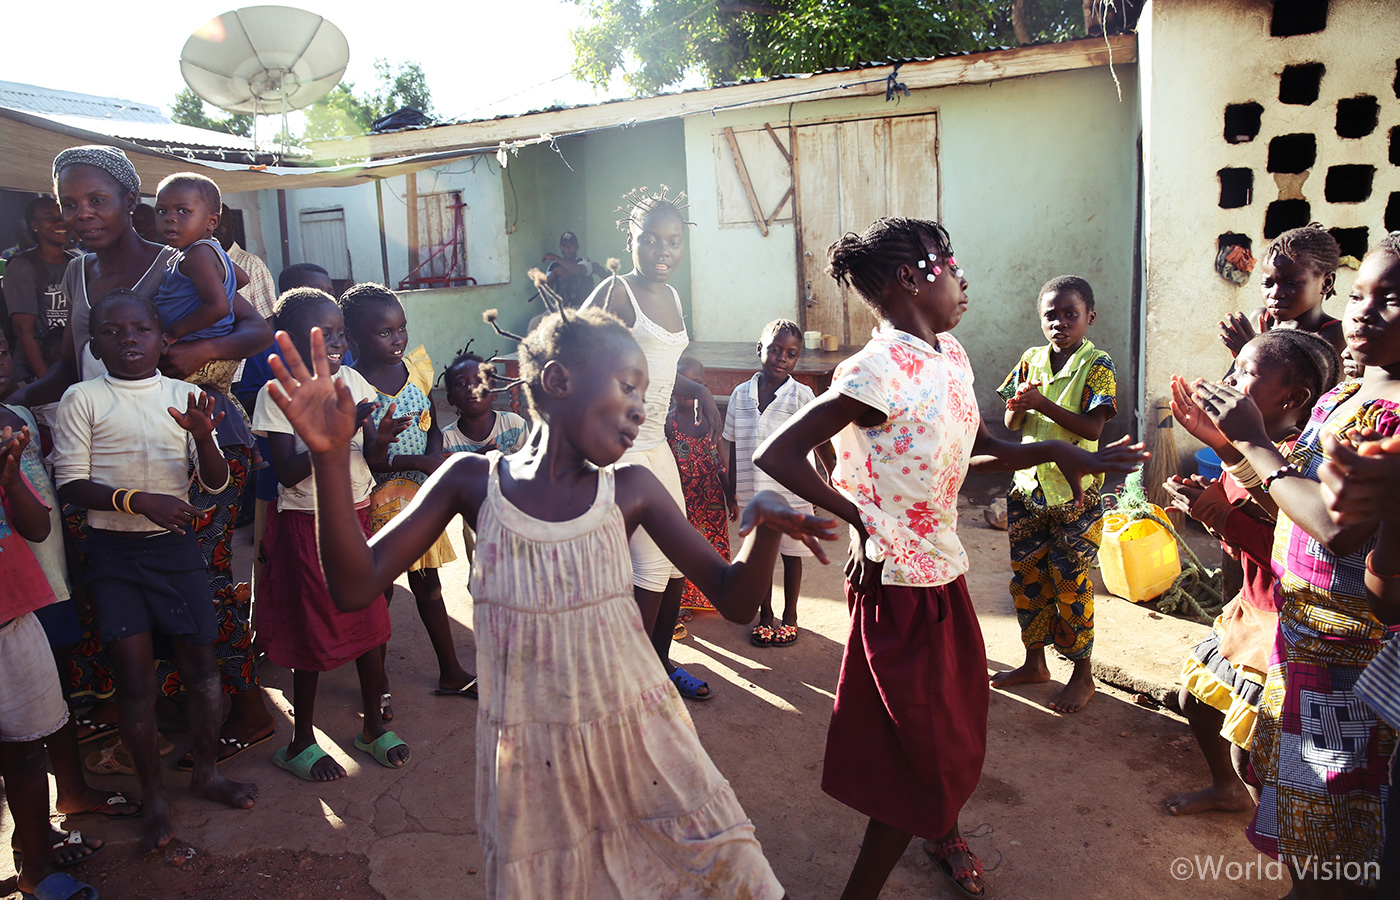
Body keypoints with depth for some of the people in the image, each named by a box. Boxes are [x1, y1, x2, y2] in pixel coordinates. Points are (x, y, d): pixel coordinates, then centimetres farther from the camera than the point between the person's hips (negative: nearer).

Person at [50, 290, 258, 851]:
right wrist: (138, 500, -22)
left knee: (201, 659, 7)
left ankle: (206, 770, 28)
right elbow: (70, 484, -7)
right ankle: (153, 794, 17)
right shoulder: (82, 400, -3)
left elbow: (216, 482, 1)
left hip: (176, 542, 2)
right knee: (136, 677, 0)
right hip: (113, 550, -2)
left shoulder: (183, 397, 3)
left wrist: (203, 437, -20)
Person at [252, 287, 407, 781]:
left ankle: (374, 725, 28)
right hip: (305, 523, -4)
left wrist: (380, 440, -25)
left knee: (369, 619, 10)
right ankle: (302, 740, 24)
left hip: (356, 515, 4)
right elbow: (287, 472, -16)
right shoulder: (278, 393, -10)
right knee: (311, 630, 6)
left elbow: (372, 458, -2)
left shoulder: (354, 382, 1)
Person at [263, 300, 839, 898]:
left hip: (637, 737, 1)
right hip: (529, 759, 0)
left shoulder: (631, 490, -5)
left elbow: (734, 602, -4)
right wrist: (330, 454, -21)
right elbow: (356, 588, -10)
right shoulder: (474, 480, -6)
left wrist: (764, 527, -25)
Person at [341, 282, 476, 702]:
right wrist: (415, 462, -26)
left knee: (428, 584, 16)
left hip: (420, 494, 6)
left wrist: (436, 456, -10)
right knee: (378, 590, 7)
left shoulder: (416, 367, 1)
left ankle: (451, 672, 29)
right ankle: (378, 683, 25)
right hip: (379, 499, -5)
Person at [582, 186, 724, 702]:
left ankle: (660, 660, 33)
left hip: (655, 443, 9)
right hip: (618, 446, -9)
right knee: (650, 566, -7)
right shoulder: (616, 292, -12)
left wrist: (700, 392, 13)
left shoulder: (670, 296, 13)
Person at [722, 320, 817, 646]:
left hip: (791, 491, -2)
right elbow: (730, 443, 7)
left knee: (791, 554, 11)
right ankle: (765, 615, 33)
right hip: (753, 493, 2)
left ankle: (790, 615, 30)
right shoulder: (741, 394, 1)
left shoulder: (802, 395, -7)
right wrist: (732, 488, 8)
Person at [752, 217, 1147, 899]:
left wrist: (1061, 452, -2)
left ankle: (943, 833, 52)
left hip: (944, 567, 9)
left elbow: (982, 451, 11)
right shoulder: (879, 371, -24)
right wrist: (859, 520, -23)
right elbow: (777, 456, -26)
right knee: (926, 747, 3)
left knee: (959, 719, 25)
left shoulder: (950, 354, 4)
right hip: (900, 580, -9)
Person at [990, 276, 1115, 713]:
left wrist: (1043, 404, -28)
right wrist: (1017, 406, -17)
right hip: (1028, 486, 5)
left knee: (1070, 583, 2)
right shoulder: (1031, 360, 6)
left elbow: (1093, 427, -19)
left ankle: (1082, 675, 18)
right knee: (1026, 578, 12)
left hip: (1075, 494, -5)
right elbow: (1011, 424, 5)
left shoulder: (1097, 365, -8)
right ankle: (1034, 661, 28)